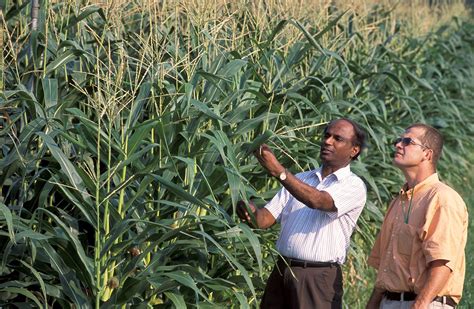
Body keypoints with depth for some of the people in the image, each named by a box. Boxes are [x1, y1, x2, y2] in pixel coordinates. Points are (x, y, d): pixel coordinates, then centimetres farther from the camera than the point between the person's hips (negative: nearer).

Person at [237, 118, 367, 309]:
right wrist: (250, 211, -13)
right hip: (282, 272, 5)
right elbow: (265, 219, 10)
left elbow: (317, 200, -21)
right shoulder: (300, 179, 17)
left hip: (318, 278, -5)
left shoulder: (353, 186, -2)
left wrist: (278, 171, -28)